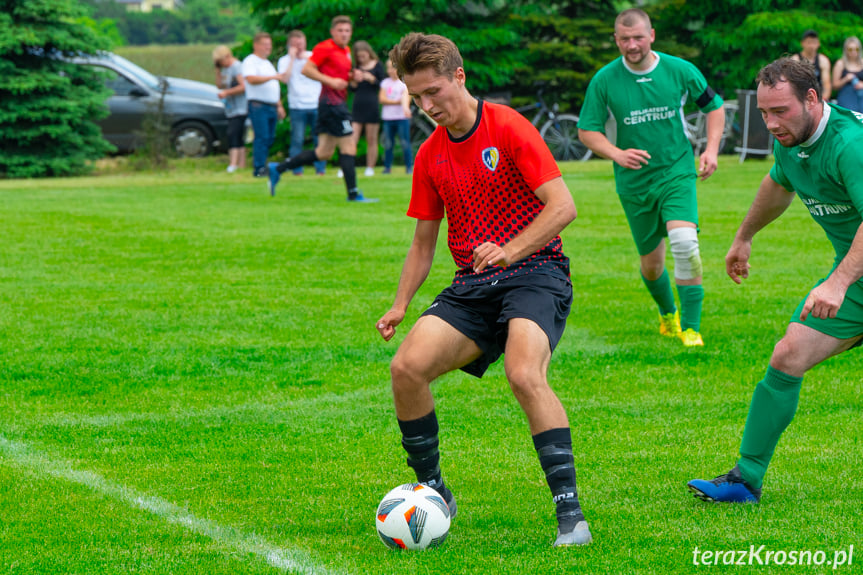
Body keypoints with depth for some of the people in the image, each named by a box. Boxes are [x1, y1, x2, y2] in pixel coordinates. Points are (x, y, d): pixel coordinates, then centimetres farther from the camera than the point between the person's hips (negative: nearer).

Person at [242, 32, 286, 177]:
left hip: (272, 106, 8)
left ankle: (261, 165, 9)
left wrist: (279, 106, 25)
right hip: (258, 106, -8)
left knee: (269, 138, 5)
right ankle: (259, 168, -13)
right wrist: (272, 77, -28)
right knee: (262, 137, -13)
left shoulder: (268, 63, 24)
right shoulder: (250, 61, -4)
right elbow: (251, 79, -22)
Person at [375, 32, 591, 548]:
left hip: (534, 271, -6)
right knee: (408, 366, -16)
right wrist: (400, 305, 5)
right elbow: (424, 241, 19)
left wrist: (509, 252, -24)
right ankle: (433, 492, 4)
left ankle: (571, 513, -26)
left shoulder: (509, 128, -8)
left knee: (525, 375, -32)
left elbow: (563, 206, -13)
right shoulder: (430, 156, 11)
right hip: (472, 285, 6)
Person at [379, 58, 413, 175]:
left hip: (402, 118, -3)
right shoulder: (385, 82, 10)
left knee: (405, 143, -5)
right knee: (388, 144, 3)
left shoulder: (404, 83, 0)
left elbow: (406, 97, -15)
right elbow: (382, 99, 2)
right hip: (388, 118, 3)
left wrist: (405, 107, -35)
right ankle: (387, 167, 12)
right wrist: (396, 102, -8)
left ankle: (409, 166, 2)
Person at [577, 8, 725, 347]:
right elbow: (587, 130, -1)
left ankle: (690, 326, -14)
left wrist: (711, 149, -5)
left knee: (684, 242, -24)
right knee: (651, 261, 9)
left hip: (677, 171, -1)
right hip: (634, 181, 1)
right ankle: (667, 315, 40)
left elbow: (714, 106, 9)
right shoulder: (604, 81, -7)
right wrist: (617, 154, -19)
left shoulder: (680, 71, -6)